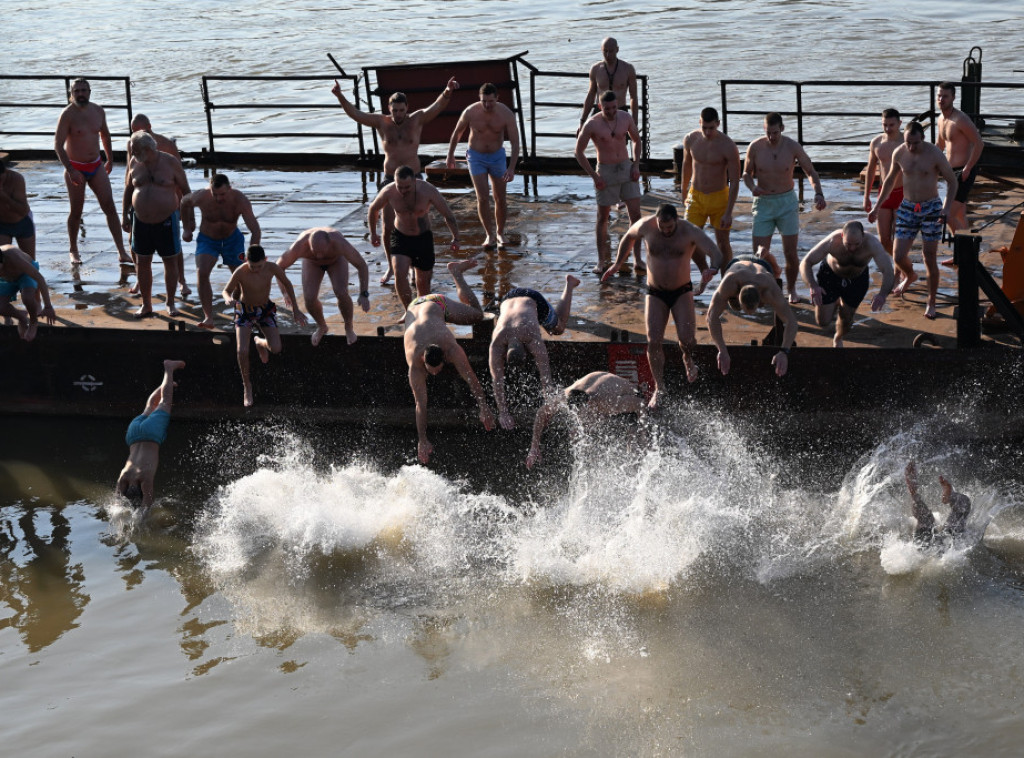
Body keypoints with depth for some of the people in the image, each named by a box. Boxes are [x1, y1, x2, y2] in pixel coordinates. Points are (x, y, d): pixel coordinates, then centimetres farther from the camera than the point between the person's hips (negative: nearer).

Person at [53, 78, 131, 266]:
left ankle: (122, 253, -5)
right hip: (75, 168, -4)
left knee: (110, 207, -4)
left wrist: (110, 159, 24)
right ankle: (73, 250, 25)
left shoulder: (98, 111, 1)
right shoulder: (68, 115, -14)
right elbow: (58, 145, -16)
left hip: (96, 166, 4)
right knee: (76, 212, 4)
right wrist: (70, 171, -23)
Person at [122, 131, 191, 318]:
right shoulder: (134, 163, 2)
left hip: (166, 220, -3)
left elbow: (185, 190, 0)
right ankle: (146, 305, 16)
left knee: (170, 261, 4)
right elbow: (128, 189, 14)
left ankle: (170, 304, 17)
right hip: (140, 221, 3)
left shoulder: (170, 162, -7)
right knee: (143, 262, 6)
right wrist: (125, 215, 12)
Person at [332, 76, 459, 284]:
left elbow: (437, 107, -13)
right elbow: (355, 114, -4)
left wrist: (447, 92, -32)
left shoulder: (417, 119, -2)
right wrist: (340, 97, -17)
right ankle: (391, 266, 18)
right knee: (388, 227, 0)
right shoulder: (381, 122, 0)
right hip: (390, 180, 1)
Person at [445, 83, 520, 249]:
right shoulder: (470, 112, -19)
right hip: (476, 157, -1)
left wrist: (511, 168, -27)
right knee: (482, 198, -11)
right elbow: (457, 133, 0)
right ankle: (490, 235, 1)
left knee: (500, 199, 7)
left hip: (497, 156, 1)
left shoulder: (506, 114, -20)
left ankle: (500, 232, 27)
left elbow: (515, 143, -17)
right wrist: (450, 155, 10)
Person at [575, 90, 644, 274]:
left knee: (635, 214, -2)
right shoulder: (592, 124, -11)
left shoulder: (626, 118, -1)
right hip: (605, 172, -3)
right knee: (603, 217, 4)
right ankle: (602, 261, 13)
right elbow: (579, 152, -4)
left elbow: (636, 140, 16)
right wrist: (594, 176, -9)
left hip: (626, 169, 3)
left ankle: (638, 259, 3)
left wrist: (636, 164, 4)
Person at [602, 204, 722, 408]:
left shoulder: (690, 232, -19)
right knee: (654, 340, -11)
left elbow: (716, 253, -27)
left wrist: (712, 269, -50)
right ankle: (659, 388, 3)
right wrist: (617, 264, 12)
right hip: (655, 293, 1)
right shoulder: (646, 226, -12)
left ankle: (688, 359, 23)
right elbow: (628, 237, 12)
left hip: (682, 292, -1)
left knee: (687, 338, -15)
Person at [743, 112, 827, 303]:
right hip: (763, 203, 0)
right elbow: (747, 173, 6)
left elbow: (811, 171, -1)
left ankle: (791, 289, 23)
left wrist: (818, 194, -18)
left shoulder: (792, 147, -9)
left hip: (787, 202, 0)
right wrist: (752, 187, -17)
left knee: (790, 253, 2)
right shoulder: (755, 147, -8)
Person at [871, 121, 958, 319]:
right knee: (899, 256, -1)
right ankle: (910, 276, 35)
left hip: (931, 208, -3)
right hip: (907, 208, 3)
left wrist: (946, 208, -18)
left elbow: (952, 181, -5)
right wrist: (877, 207, 16)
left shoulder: (934, 154, -14)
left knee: (929, 259, -1)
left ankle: (931, 303, 13)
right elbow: (890, 181, 14)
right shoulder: (899, 153, -3)